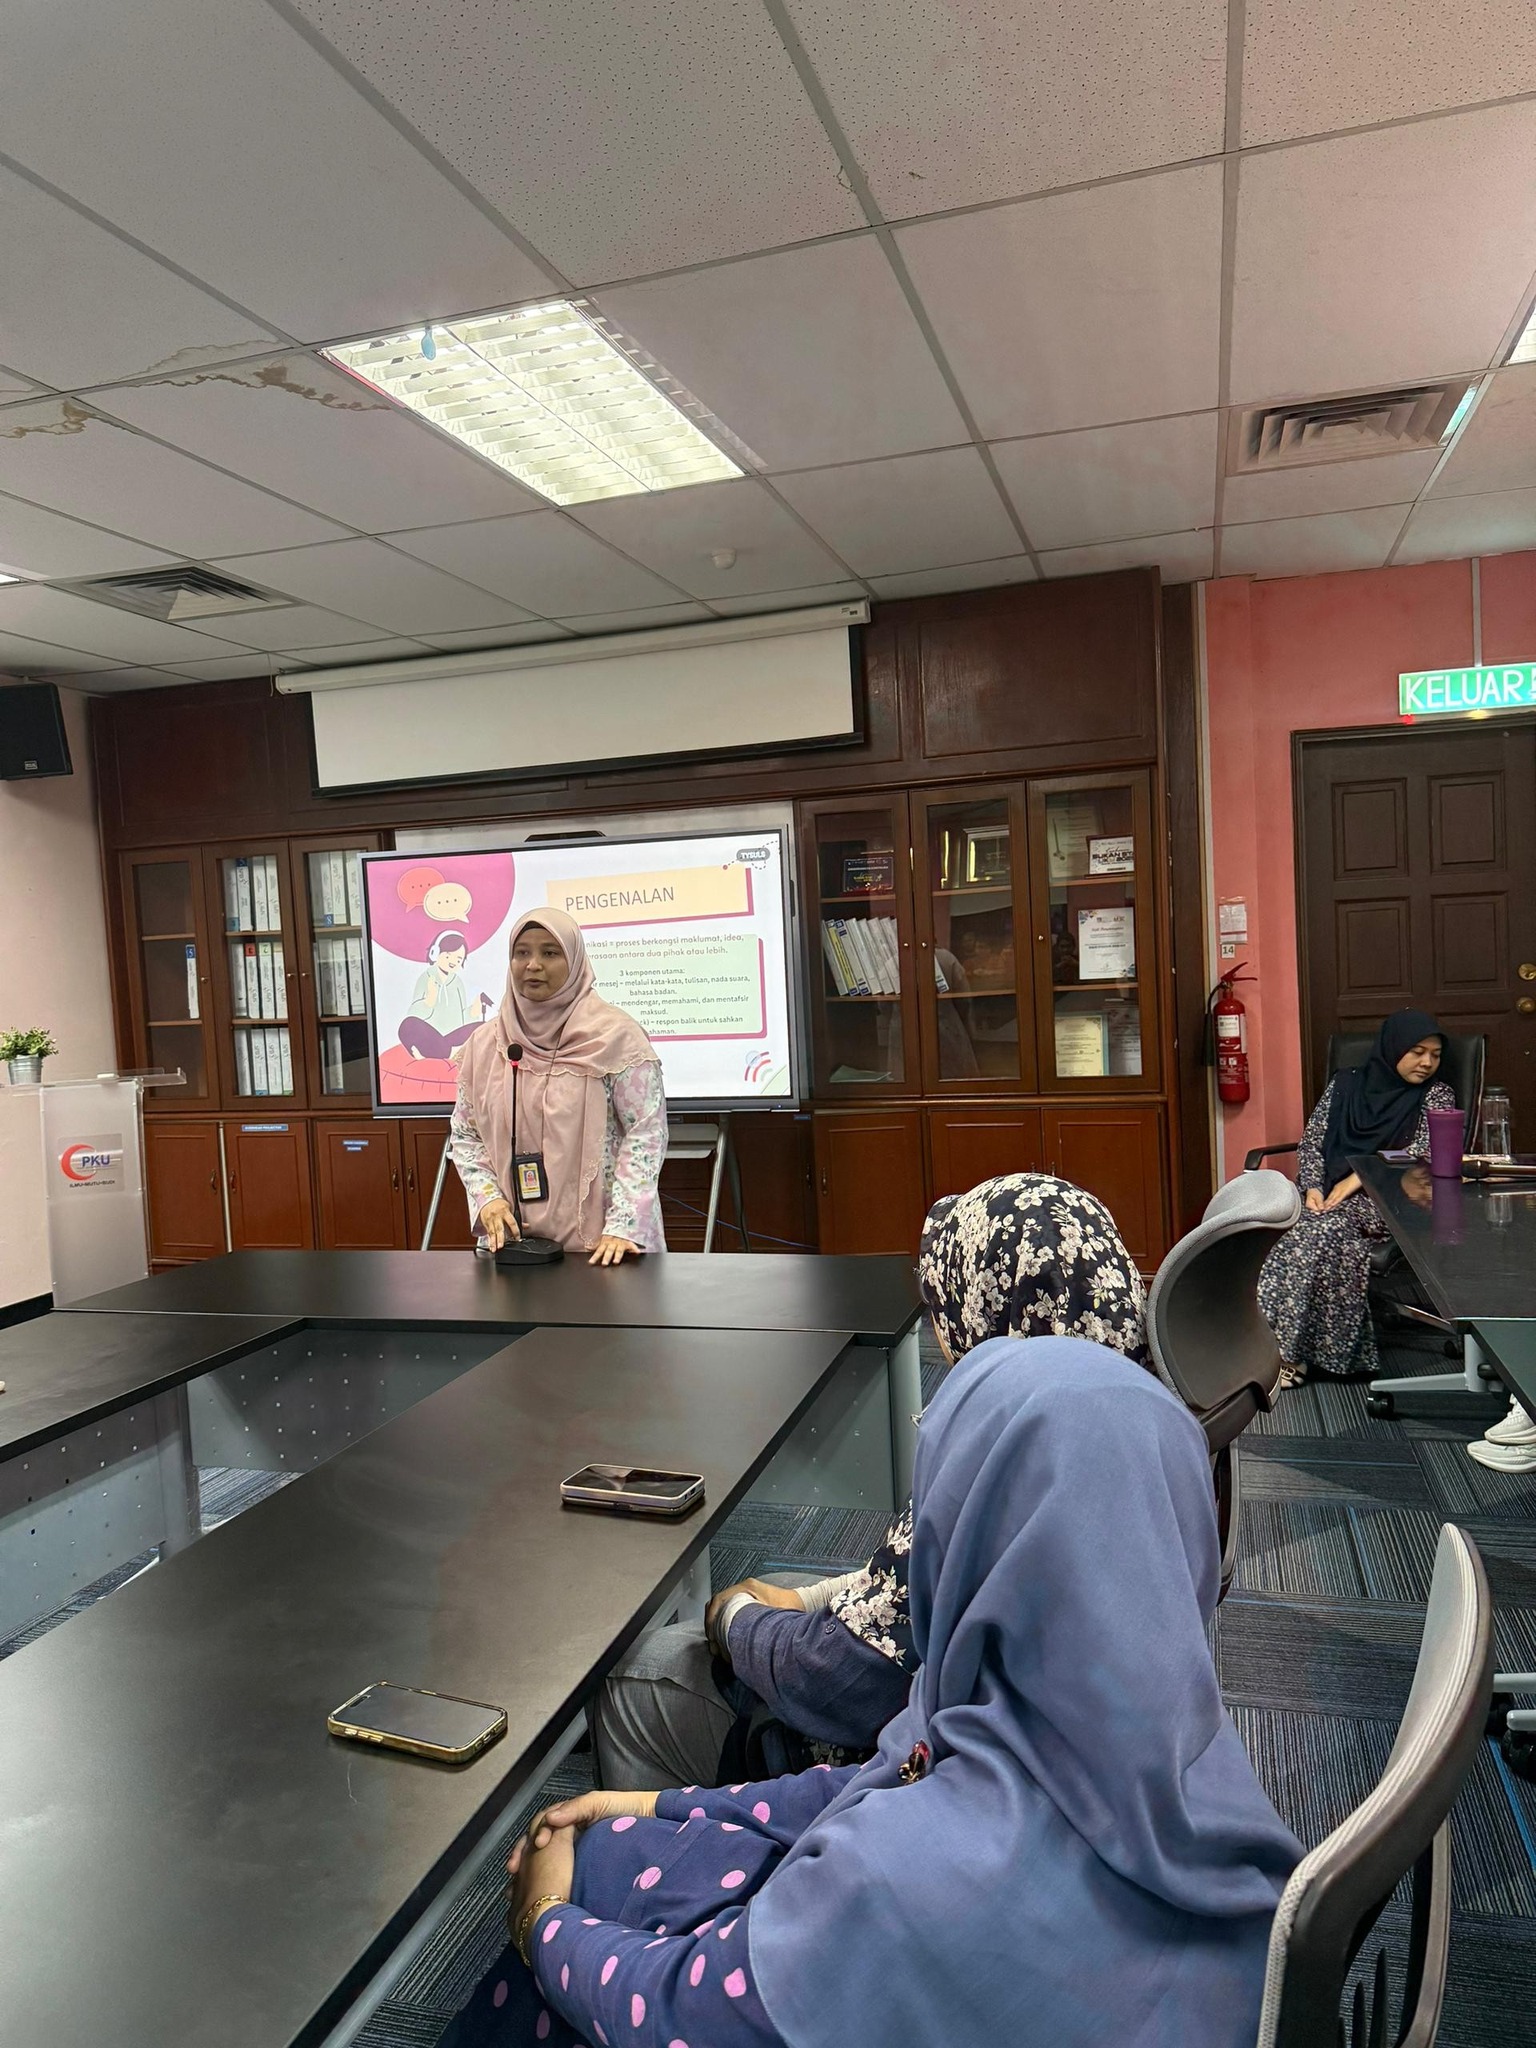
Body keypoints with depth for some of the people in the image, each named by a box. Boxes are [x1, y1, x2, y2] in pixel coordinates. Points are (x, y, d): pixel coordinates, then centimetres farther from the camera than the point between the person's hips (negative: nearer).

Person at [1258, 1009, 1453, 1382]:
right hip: (1325, 1191, 3)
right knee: (1288, 1227, -29)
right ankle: (1279, 1347, -28)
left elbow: (1423, 1154, -6)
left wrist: (1358, 1178, -15)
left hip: (1383, 1200, -3)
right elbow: (1312, 1142, 13)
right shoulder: (1345, 1084, 17)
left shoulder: (1437, 1096, 10)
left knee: (1324, 1232, -33)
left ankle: (1292, 1351, -29)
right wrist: (1313, 1188, -6)